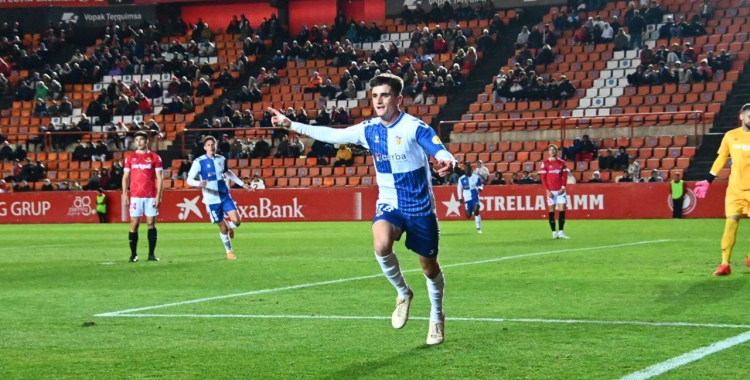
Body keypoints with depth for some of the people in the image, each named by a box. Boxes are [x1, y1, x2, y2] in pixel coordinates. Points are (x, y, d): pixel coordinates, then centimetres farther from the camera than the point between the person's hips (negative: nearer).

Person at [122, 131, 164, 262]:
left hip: (151, 196, -1)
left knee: (151, 224, 1)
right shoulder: (130, 158, 8)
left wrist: (158, 196, -6)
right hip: (135, 196, 1)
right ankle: (133, 254, 4)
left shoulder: (155, 157, 3)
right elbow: (125, 177, 11)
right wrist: (125, 195, 2)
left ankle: (151, 254, 7)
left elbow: (159, 178, 2)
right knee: (134, 224, -1)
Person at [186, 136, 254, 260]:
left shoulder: (221, 159, 3)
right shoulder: (199, 162, -11)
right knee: (223, 228, 2)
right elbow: (189, 180, -14)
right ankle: (229, 251, 23)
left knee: (236, 221, -12)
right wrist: (199, 183, -35)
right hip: (211, 200, -3)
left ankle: (229, 228, 26)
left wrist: (242, 184, 24)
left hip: (225, 196, 3)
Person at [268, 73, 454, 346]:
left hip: (420, 207, -3)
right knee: (381, 245, -29)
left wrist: (447, 162, -57)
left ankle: (437, 316, 38)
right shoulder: (368, 129, -2)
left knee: (429, 265, 9)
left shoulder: (414, 127, -17)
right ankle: (403, 293, -1)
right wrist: (291, 125, 5)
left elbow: (440, 151, -32)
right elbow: (332, 135, 8)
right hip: (389, 204, 3)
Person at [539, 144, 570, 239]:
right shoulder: (545, 163, 1)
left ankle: (560, 232, -1)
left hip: (560, 190, 2)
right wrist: (547, 190, -8)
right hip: (551, 191, -2)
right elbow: (543, 178, 0)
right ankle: (554, 232, 5)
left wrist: (563, 187, -6)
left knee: (562, 210, -4)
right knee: (551, 211, 0)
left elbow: (565, 176, 7)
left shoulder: (562, 163, 7)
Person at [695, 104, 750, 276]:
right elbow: (721, 159, 11)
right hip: (735, 188, 0)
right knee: (731, 222, -11)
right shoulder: (730, 136, 3)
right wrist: (708, 181, 10)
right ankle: (725, 264, -10)